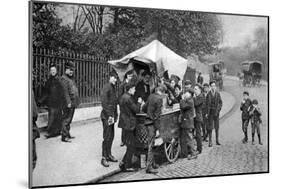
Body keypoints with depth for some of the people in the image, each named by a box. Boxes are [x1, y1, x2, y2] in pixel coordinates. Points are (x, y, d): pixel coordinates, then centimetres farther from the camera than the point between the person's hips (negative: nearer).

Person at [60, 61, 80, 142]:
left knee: (69, 120, 16)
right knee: (66, 120, -5)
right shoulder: (64, 78, -11)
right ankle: (64, 136, -1)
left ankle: (67, 134, 25)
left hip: (73, 103, 9)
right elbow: (65, 92, -19)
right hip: (68, 104, -9)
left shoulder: (71, 78, 18)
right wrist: (68, 102, -23)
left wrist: (76, 102, 18)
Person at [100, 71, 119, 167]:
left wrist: (115, 114, 10)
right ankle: (104, 158, 2)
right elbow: (104, 103, -18)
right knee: (107, 137, -5)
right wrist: (109, 115, -18)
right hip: (106, 116, -8)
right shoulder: (106, 88, -13)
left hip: (112, 115, 8)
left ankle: (109, 155, 25)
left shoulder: (113, 87, 13)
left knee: (111, 136, 13)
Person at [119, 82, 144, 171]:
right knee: (131, 146, 0)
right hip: (129, 124, -10)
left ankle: (123, 163, 20)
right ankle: (127, 166, 8)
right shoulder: (128, 98, -20)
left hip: (126, 123, 10)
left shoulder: (124, 96, 12)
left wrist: (139, 104, 12)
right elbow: (136, 110, -18)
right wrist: (139, 103, -1)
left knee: (130, 145, 17)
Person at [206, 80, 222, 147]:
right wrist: (207, 112, -6)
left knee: (217, 127, 8)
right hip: (210, 112, -2)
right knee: (210, 127, -1)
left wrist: (218, 110, -4)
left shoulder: (218, 94, 2)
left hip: (216, 112, 2)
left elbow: (220, 103, 7)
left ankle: (217, 140, 19)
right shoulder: (208, 94, -4)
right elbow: (207, 104, -3)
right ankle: (210, 141, 4)